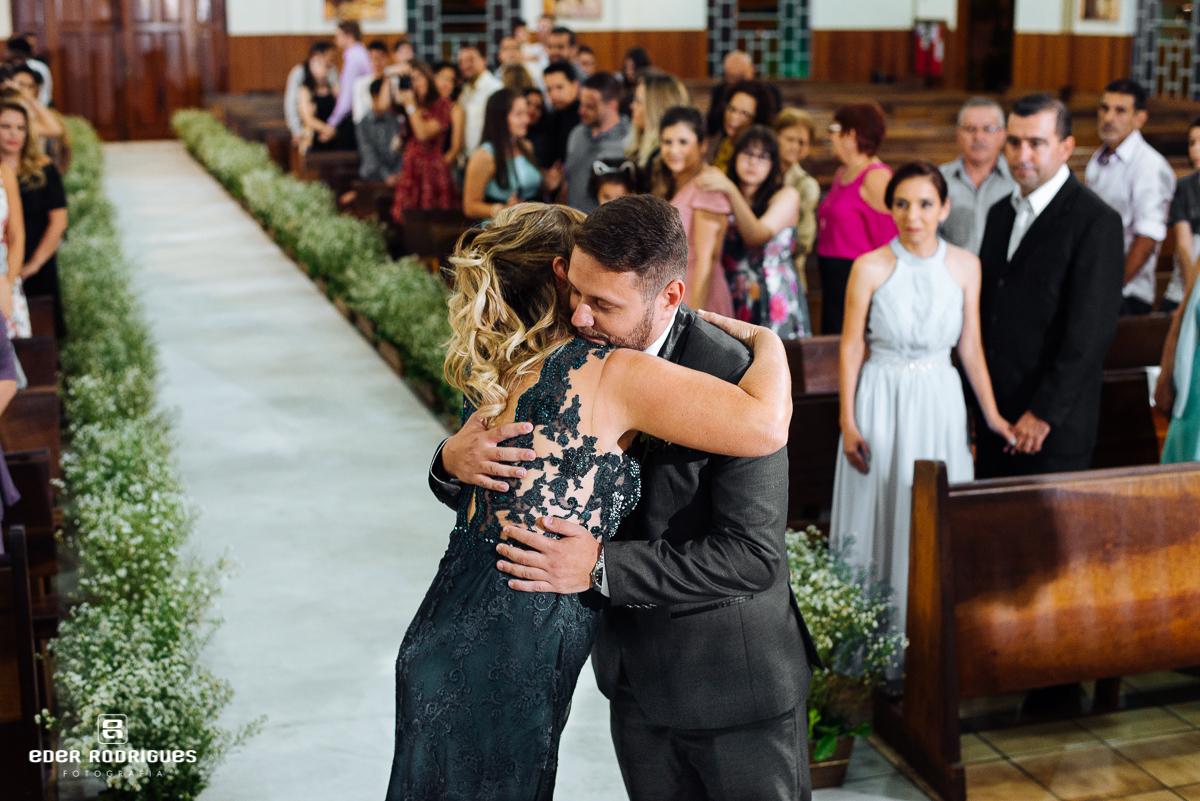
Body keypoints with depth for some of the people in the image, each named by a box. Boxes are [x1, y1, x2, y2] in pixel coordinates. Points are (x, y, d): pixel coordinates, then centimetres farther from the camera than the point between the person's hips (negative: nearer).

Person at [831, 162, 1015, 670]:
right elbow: (851, 348, -4)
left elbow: (970, 347, 6)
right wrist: (848, 423, -5)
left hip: (940, 403, 2)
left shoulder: (965, 266, -1)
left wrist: (992, 414, 5)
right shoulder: (870, 268, -9)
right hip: (882, 402, -2)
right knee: (880, 518, 5)